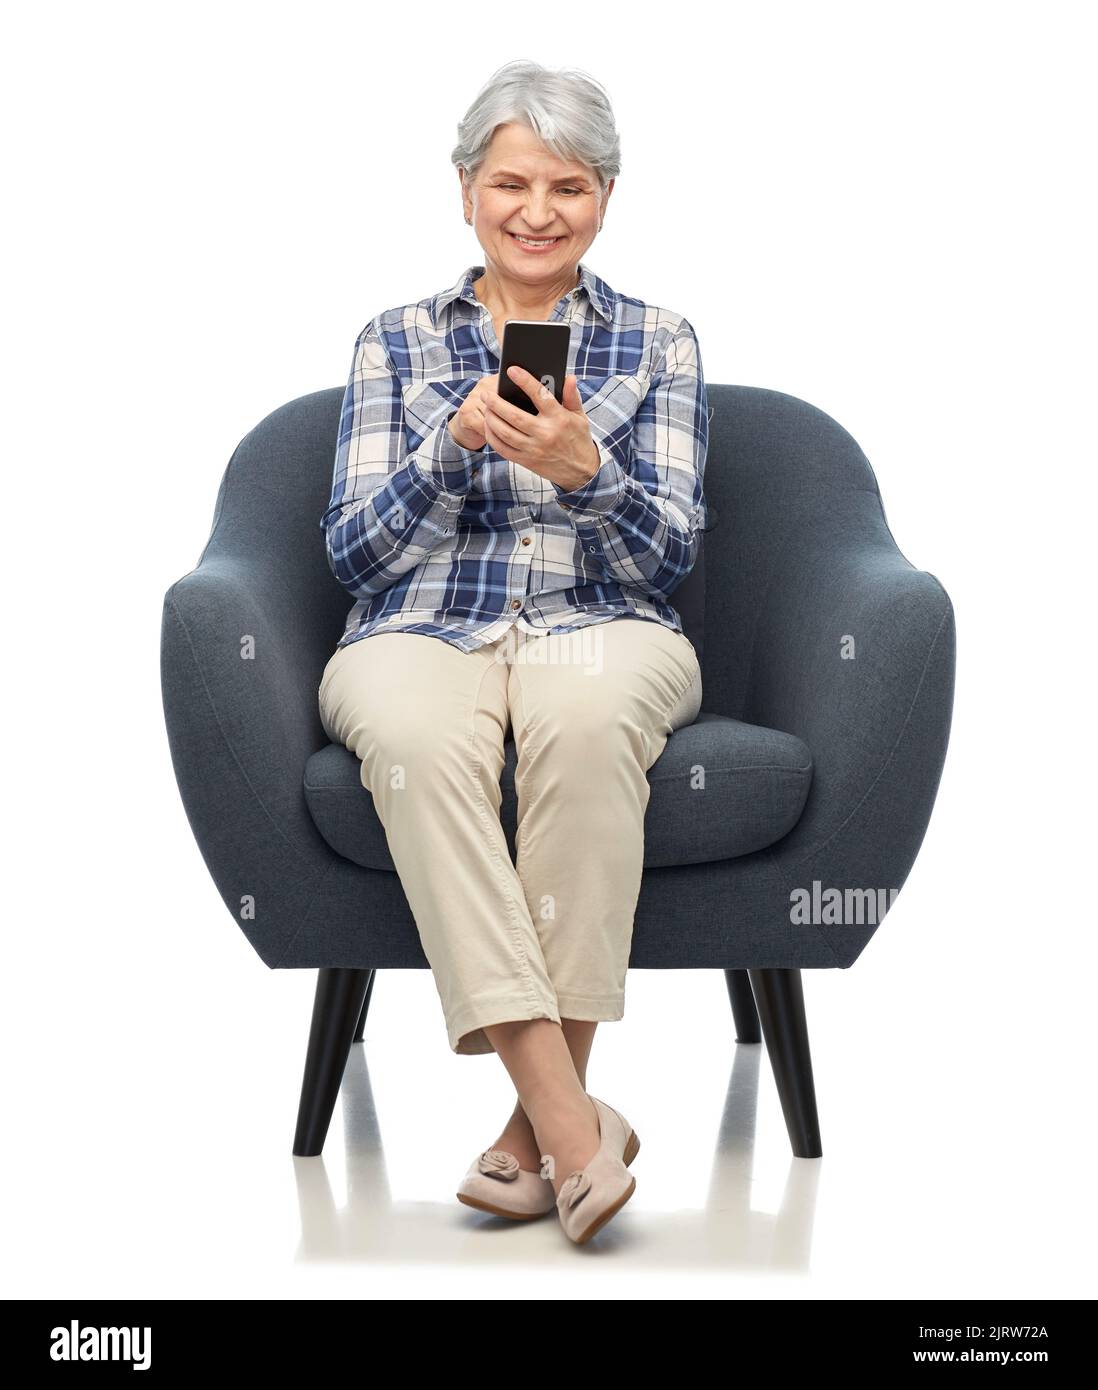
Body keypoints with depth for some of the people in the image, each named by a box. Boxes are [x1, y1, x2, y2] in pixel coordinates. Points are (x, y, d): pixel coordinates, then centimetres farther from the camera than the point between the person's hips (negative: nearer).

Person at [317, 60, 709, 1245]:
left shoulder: (657, 343, 12)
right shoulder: (395, 342, 14)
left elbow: (667, 556, 3)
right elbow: (354, 550, 4)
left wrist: (585, 468, -18)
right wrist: (457, 440, -13)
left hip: (603, 630, 0)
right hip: (423, 631, 1)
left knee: (585, 713, -38)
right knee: (418, 733, -37)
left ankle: (542, 1119, -32)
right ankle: (571, 1123, -38)